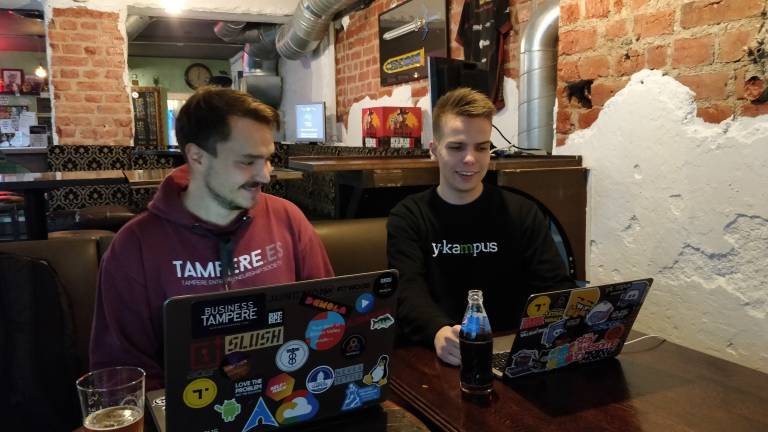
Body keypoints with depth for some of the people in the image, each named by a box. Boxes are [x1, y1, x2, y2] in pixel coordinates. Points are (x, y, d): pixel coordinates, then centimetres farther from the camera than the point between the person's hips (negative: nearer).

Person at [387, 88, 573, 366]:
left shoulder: (522, 213, 8)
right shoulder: (407, 218, 2)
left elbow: (556, 287, 1)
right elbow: (408, 291, -12)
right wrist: (439, 332, -34)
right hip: (435, 358, -1)